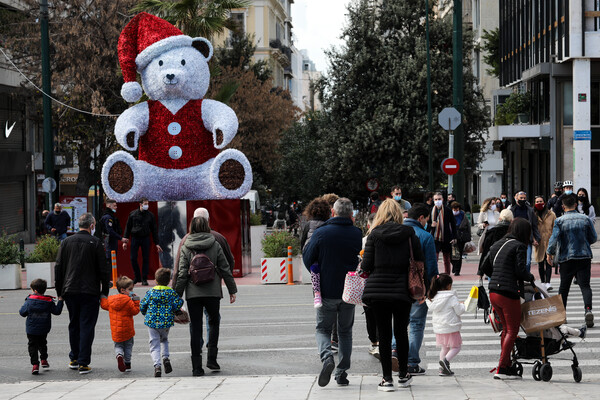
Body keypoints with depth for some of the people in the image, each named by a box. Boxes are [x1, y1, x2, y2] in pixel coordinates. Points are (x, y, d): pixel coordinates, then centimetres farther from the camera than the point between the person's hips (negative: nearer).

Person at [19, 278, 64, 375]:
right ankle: (44, 360, 33)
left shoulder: (29, 301, -10)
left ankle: (35, 364, -13)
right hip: (44, 330, 3)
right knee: (42, 343, 26)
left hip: (31, 330, -3)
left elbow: (22, 312, -4)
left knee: (32, 346, 1)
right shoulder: (49, 302, -5)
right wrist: (60, 301, 10)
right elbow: (57, 311, -1)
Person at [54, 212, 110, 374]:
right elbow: (104, 269, -5)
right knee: (87, 327, -1)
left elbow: (58, 268, 7)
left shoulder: (66, 242, 5)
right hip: (90, 292, -4)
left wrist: (59, 292, 13)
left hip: (70, 292, 4)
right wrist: (104, 292, 4)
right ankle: (83, 363, -4)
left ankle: (74, 359, 24)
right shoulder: (95, 242, -5)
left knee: (74, 325, 17)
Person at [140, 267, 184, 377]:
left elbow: (142, 305, 2)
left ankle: (157, 365, -14)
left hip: (152, 322, -1)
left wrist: (146, 315, 21)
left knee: (154, 344, 2)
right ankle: (166, 358, 5)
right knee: (164, 340, 26)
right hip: (166, 322, 1)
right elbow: (177, 305, -10)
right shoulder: (172, 292, -3)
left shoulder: (150, 292, -1)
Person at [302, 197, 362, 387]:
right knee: (345, 331, 15)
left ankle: (327, 357, -17)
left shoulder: (321, 233, -10)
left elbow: (307, 259, -6)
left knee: (323, 329, 11)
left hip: (327, 291, -2)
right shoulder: (357, 234, -4)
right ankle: (342, 372, 11)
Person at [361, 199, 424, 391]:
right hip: (402, 290, 1)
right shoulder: (409, 234, 0)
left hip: (378, 290, -1)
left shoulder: (375, 234, -3)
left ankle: (387, 379, 3)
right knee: (401, 332, 14)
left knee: (384, 334, 4)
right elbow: (420, 262, 1)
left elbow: (366, 265, -4)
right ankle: (403, 375, 23)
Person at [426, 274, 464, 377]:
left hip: (439, 329, 6)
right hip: (450, 328, -6)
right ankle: (445, 360, -18)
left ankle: (442, 369, 15)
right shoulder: (452, 298, -15)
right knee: (456, 347, 6)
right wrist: (463, 305, 10)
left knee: (444, 348, 18)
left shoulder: (434, 297, 3)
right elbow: (459, 311, -12)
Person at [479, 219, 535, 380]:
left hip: (493, 292, 8)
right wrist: (531, 277, 2)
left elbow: (485, 268, 20)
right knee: (512, 330, -1)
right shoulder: (519, 246, -8)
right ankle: (501, 369, -5)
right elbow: (520, 270, -17)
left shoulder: (497, 245, 15)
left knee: (507, 329, 18)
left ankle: (506, 365, 18)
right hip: (509, 293, -8)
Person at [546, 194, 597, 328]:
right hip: (584, 257, 1)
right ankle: (588, 309, -26)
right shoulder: (585, 219, 2)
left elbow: (554, 238, -13)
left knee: (564, 287, 11)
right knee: (585, 285, -4)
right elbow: (593, 238, 8)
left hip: (566, 258, -1)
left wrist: (550, 253, -1)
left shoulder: (559, 221, -6)